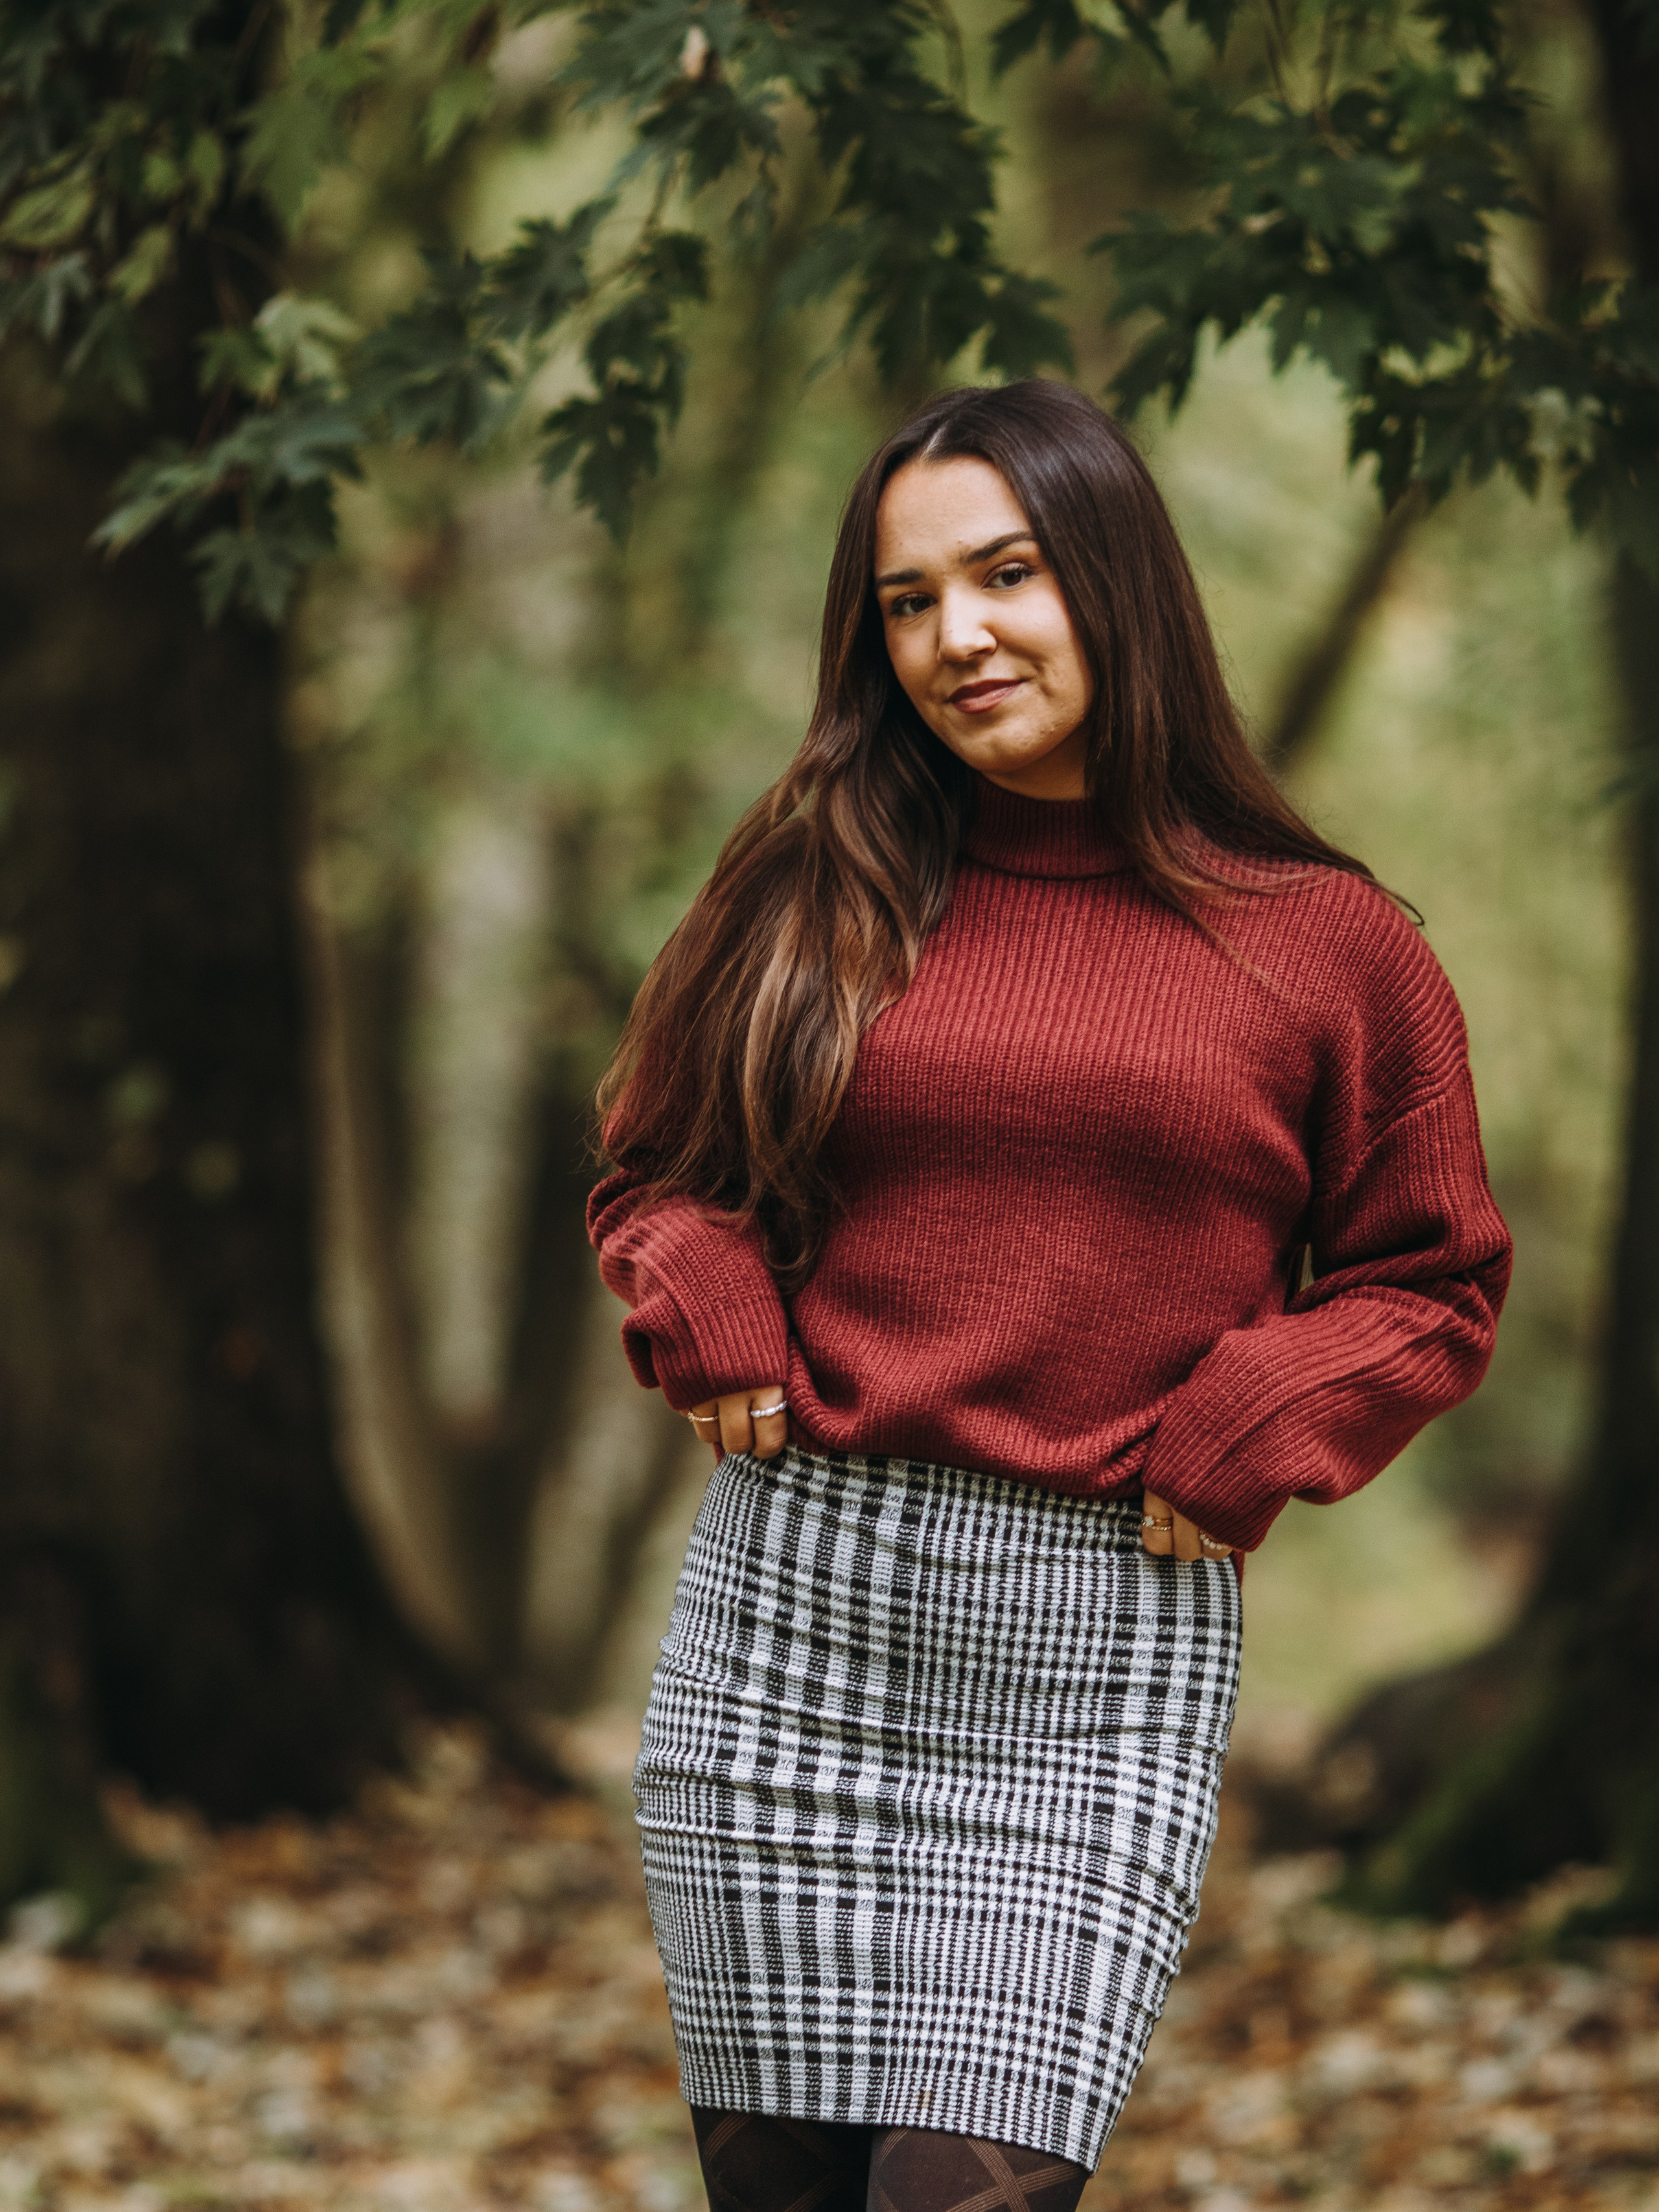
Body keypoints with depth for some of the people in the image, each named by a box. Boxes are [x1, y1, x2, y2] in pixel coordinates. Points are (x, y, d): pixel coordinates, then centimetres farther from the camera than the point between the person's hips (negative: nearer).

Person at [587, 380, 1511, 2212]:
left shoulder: (1328, 946, 3)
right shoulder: (816, 893, 8)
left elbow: (1432, 1287, 10)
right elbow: (652, 1171, 21)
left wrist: (1257, 1432, -5)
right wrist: (710, 1317, 1)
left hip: (1109, 1648, -2)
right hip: (789, 1599, 2)